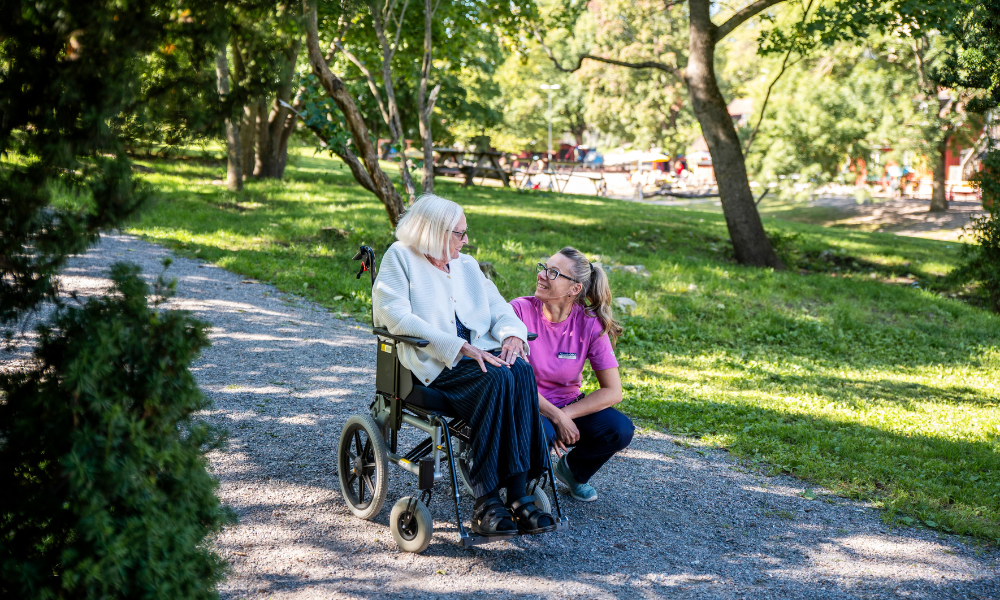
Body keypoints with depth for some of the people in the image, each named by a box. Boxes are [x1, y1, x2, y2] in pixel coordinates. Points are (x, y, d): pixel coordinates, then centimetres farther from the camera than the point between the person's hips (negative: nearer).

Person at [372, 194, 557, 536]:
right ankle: (486, 502, -34)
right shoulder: (400, 257, 6)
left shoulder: (467, 265, 25)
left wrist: (512, 335, -7)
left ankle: (518, 493, -33)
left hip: (480, 353, 5)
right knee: (497, 379, -33)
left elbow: (498, 307, 19)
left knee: (522, 371, -28)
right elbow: (395, 315, -10)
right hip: (431, 362, -5)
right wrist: (457, 347, -19)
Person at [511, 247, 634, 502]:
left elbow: (613, 392, -10)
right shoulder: (520, 310, -15)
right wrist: (556, 416, -22)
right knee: (541, 432, -37)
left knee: (620, 430, -21)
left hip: (567, 406, 3)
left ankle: (572, 470, 12)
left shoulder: (590, 324, -9)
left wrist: (566, 414, -20)